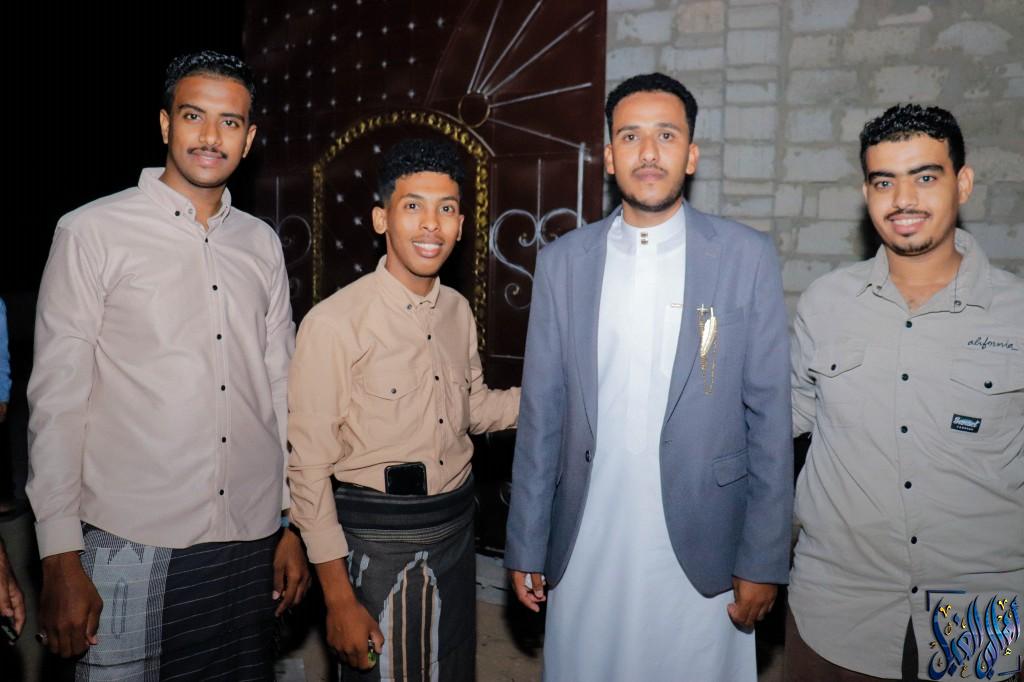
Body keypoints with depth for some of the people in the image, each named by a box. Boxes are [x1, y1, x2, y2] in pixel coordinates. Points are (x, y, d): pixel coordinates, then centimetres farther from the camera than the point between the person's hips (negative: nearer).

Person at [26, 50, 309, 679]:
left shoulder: (262, 244, 8)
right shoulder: (92, 232, -4)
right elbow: (57, 402, -4)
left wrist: (293, 526, 10)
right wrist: (61, 560, -6)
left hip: (251, 547, 4)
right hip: (131, 549, -3)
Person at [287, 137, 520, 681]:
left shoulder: (458, 311, 3)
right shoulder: (335, 323, -18)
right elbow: (309, 467, -15)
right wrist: (338, 597, -13)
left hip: (456, 530, 7)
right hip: (376, 538, -6)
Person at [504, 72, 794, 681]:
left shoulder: (747, 256, -3)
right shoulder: (563, 262, 2)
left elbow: (769, 416, -2)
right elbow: (541, 414, 3)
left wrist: (763, 562, -3)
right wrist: (526, 548, 4)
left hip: (700, 551, -1)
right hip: (584, 551, 2)